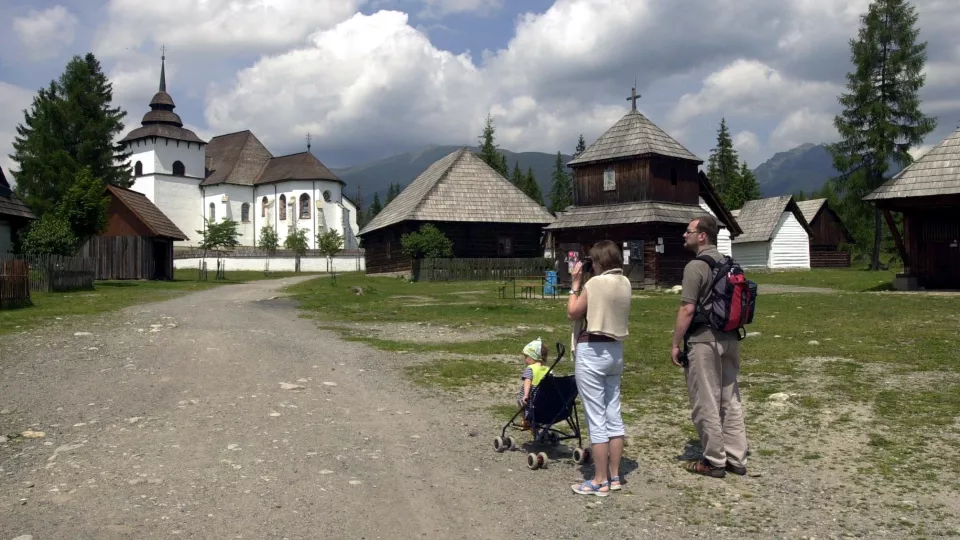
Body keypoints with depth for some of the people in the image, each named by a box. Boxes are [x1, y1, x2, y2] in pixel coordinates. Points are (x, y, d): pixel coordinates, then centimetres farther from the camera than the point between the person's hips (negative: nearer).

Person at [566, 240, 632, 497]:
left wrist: (576, 283, 1)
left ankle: (600, 481, 5)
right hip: (615, 351, 8)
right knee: (613, 415, 12)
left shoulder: (595, 283, -16)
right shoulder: (625, 283, 7)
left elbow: (572, 313, -7)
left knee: (596, 419, -2)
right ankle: (614, 476, 21)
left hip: (591, 352, -8)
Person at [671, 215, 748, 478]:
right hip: (729, 338, 8)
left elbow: (687, 310, -18)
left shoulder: (696, 266, -14)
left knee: (705, 404, 2)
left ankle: (714, 461, 10)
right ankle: (736, 459, 19)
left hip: (703, 340, -8)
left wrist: (676, 344, -11)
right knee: (730, 401, 12)